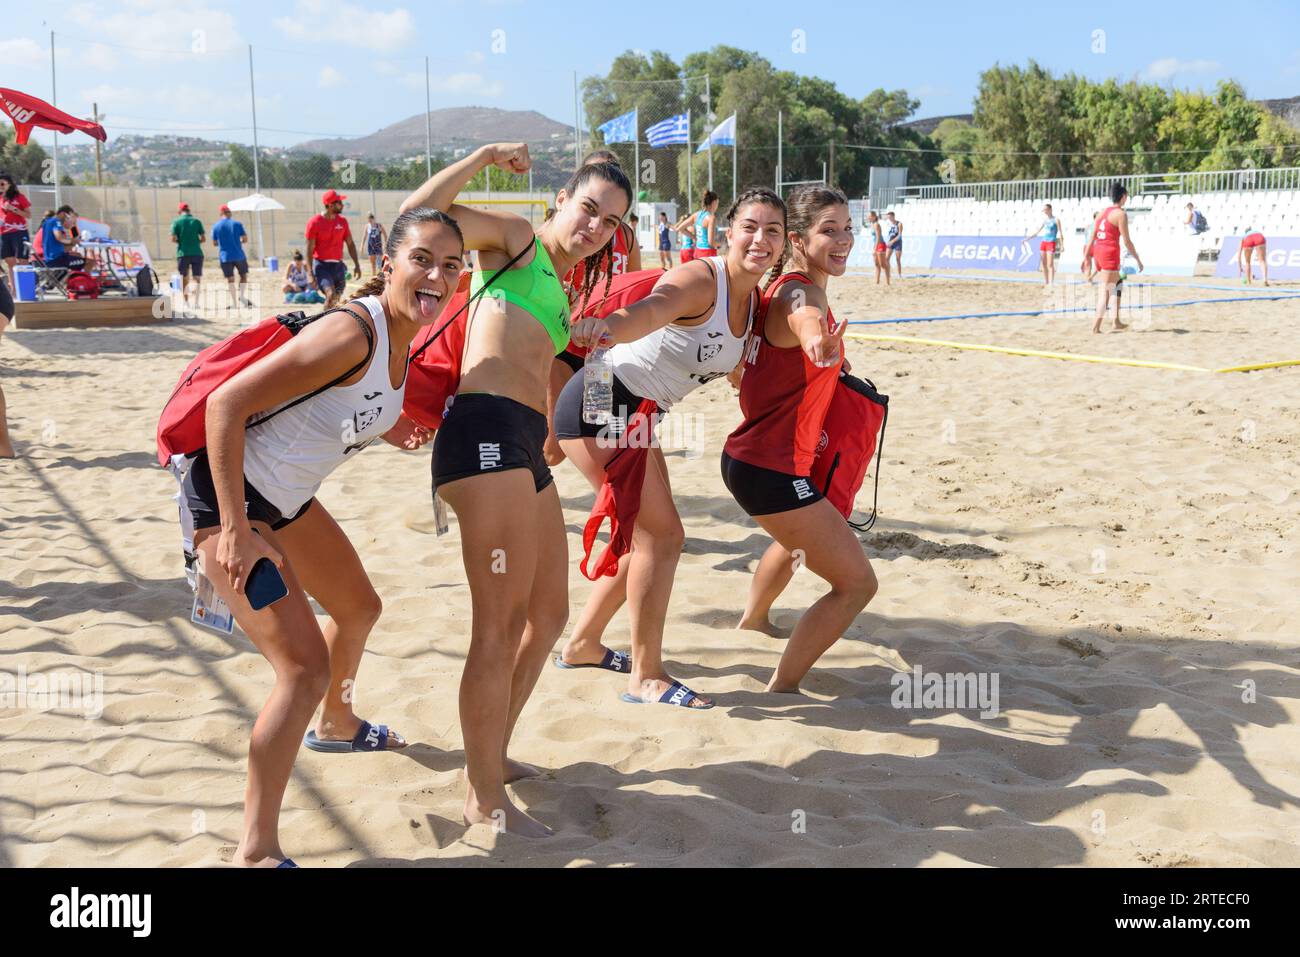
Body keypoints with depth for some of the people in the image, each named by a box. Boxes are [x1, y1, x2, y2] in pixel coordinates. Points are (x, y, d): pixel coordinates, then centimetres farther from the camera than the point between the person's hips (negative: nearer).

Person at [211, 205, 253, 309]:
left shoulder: (216, 226, 1)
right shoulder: (237, 224, -2)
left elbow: (214, 243, 7)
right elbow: (245, 239, -2)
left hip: (225, 257, 1)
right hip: (239, 255, -1)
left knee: (230, 279, 5)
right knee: (244, 275, 15)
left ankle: (233, 302, 3)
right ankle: (241, 296, 0)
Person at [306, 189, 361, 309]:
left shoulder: (342, 221, 7)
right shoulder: (315, 222, -8)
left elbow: (350, 244, 14)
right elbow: (310, 249, -7)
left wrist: (356, 264, 7)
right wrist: (311, 273, -11)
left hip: (338, 265, 6)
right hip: (321, 266, -6)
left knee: (336, 299, 8)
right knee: (331, 294, -23)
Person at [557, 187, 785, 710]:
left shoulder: (754, 300, 5)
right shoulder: (699, 279, -22)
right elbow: (651, 310, -43)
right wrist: (608, 325, -68)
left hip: (639, 417, 10)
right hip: (602, 404, -10)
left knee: (647, 536, 17)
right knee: (662, 534, -11)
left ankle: (581, 645, 33)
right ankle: (646, 676, 1)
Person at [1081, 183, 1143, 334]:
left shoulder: (1103, 212, 14)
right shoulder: (1120, 214, -7)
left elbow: (1091, 237, 14)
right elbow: (1127, 241, -10)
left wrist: (1086, 257, 17)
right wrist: (1138, 259, -3)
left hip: (1097, 251, 8)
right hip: (1110, 253, -8)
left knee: (1117, 282, 22)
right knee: (1105, 289, -6)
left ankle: (1117, 321, 23)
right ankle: (1096, 326, -11)